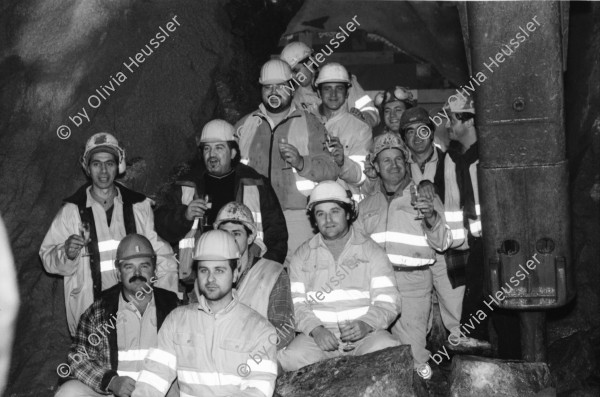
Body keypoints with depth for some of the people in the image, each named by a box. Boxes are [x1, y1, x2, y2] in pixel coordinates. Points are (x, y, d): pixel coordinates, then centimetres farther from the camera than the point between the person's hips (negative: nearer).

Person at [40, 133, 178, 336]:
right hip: (89, 313, 0)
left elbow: (163, 257, 11)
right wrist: (66, 254, -14)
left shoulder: (140, 207, 8)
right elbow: (48, 258, 7)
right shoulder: (72, 211, 5)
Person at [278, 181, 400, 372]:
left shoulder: (372, 251, 7)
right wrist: (316, 329, -16)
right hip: (318, 335, 1)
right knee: (289, 358, -28)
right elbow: (296, 303, 3)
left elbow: (387, 302, 0)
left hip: (366, 335, -1)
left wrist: (366, 324, -20)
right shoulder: (302, 256, 12)